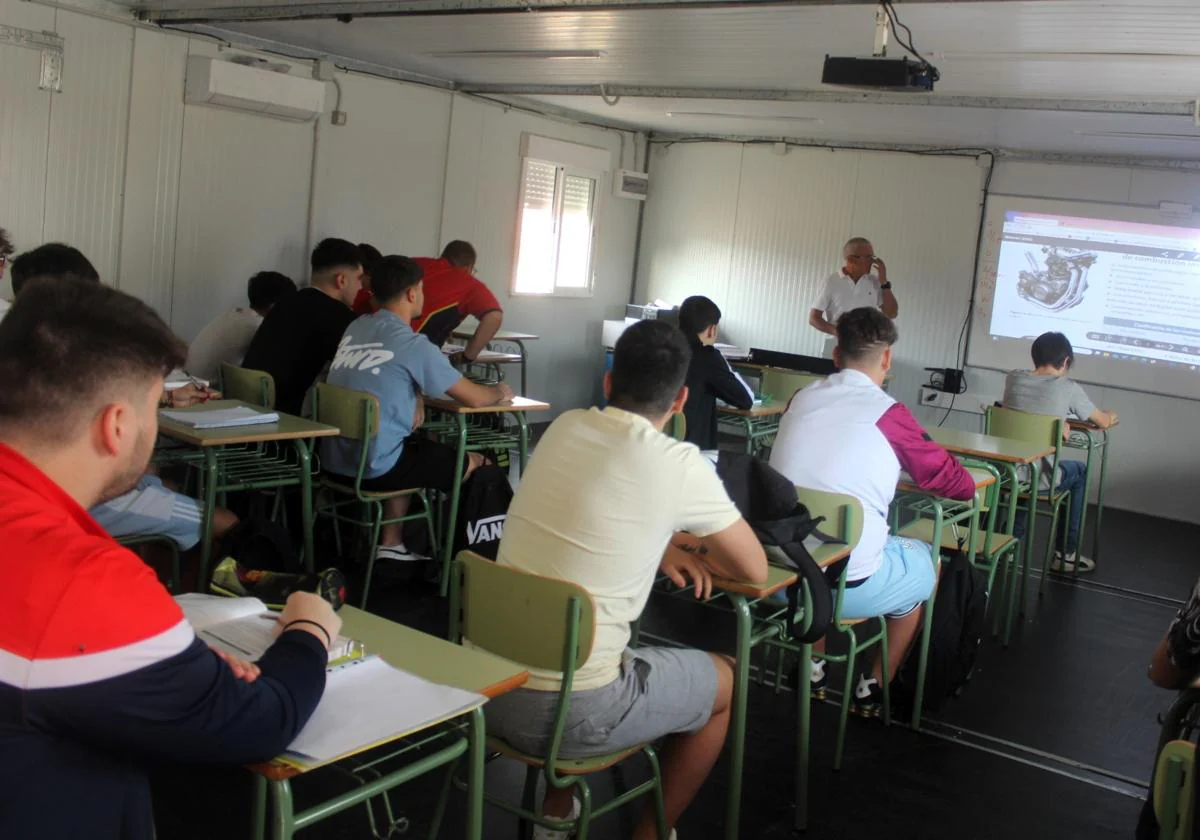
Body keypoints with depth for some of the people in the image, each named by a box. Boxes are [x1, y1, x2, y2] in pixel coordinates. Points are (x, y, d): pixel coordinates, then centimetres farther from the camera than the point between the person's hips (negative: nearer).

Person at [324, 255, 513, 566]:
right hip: (372, 467, -7)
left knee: (418, 447, 33)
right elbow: (475, 399, -7)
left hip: (334, 459, 7)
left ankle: (390, 545, 31)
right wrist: (501, 391, 14)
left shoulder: (355, 328, 7)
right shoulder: (414, 345, -14)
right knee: (475, 464, 10)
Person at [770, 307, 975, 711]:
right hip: (848, 585, -4)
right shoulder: (888, 413, -9)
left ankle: (812, 666, 38)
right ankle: (875, 687, 32)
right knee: (925, 561, 25)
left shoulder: (800, 399, 5)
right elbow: (959, 485, 2)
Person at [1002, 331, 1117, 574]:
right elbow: (1103, 422, 7)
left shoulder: (1013, 379, 2)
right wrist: (1111, 416, 29)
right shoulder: (1068, 389, -8)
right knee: (1080, 471, 28)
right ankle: (1065, 554, 32)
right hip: (1040, 479, -4)